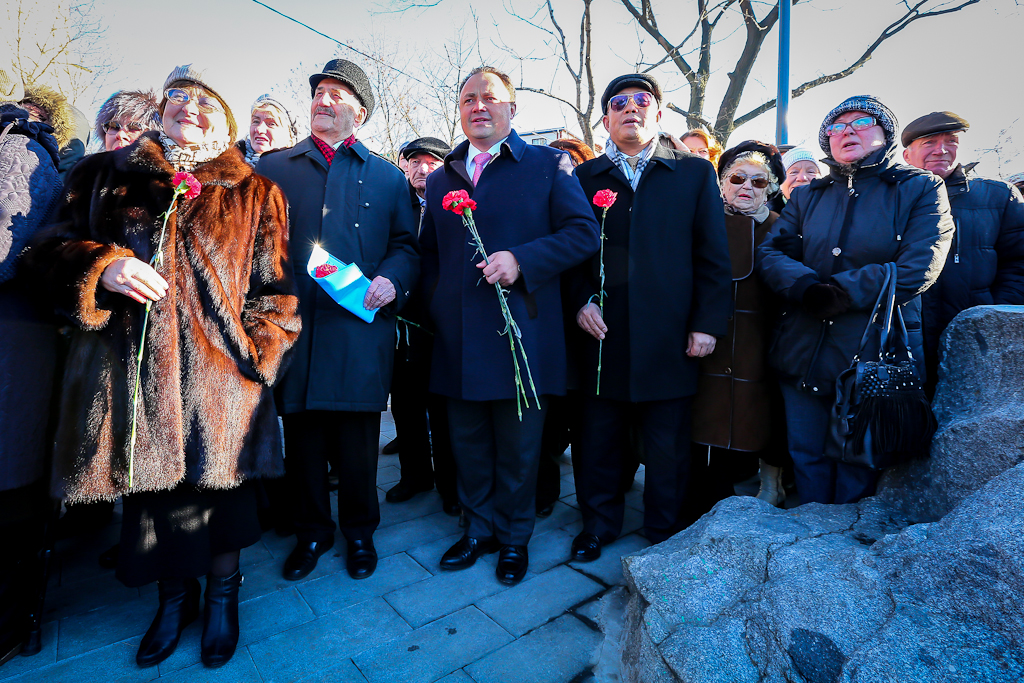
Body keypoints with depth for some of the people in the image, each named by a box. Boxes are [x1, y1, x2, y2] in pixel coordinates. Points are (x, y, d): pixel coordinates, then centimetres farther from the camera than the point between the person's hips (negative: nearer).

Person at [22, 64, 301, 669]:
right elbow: (50, 249, 13)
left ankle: (223, 596, 35)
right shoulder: (104, 176, 13)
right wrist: (99, 266, -10)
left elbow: (274, 287, 2)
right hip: (131, 371, 3)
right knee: (151, 487, 14)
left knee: (219, 486, 9)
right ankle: (176, 597, 40)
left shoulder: (256, 195, 6)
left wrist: (258, 358, -8)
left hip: (220, 374, -2)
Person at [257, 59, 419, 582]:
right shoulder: (273, 167, 14)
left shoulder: (387, 177, 13)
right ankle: (311, 531, 32)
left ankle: (359, 531, 29)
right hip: (293, 326, 2)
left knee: (357, 443, 7)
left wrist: (392, 280, -11)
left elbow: (407, 245, 9)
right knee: (302, 438, 10)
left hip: (361, 328, -1)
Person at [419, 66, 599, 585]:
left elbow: (583, 232, -5)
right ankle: (479, 528, 34)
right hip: (457, 337, 4)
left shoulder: (548, 164, 4)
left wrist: (520, 260, -18)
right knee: (468, 444, 14)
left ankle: (514, 537, 29)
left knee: (518, 448, 8)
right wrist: (435, 305, 5)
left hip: (521, 331, -4)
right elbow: (429, 254, 20)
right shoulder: (441, 178, 17)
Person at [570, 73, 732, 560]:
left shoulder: (695, 173, 9)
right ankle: (598, 524, 32)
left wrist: (708, 322, -2)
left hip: (668, 337, 0)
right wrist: (580, 300, -7)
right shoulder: (584, 177, 11)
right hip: (602, 333, 1)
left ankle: (665, 533, 31)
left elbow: (713, 256, 5)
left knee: (668, 447, 10)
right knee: (598, 441, 11)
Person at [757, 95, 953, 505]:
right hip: (803, 354, 3)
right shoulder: (807, 198, 16)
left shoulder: (921, 189, 5)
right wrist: (807, 287, -17)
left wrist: (841, 291, -15)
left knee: (859, 477, 7)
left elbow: (917, 268, -9)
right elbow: (770, 252, 2)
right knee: (807, 464, 11)